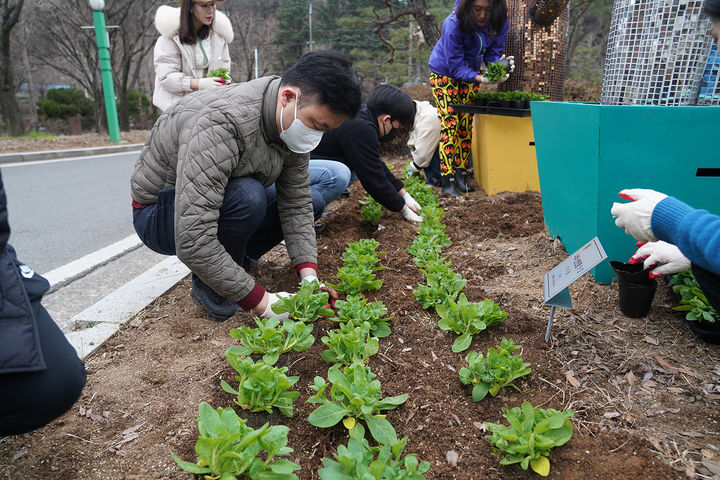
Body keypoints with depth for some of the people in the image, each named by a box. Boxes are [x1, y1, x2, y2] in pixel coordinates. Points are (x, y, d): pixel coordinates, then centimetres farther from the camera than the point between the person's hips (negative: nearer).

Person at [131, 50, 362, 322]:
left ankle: (235, 257, 7)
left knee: (312, 202, 0)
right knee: (248, 196, -37)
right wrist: (261, 302, -35)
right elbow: (192, 244, -41)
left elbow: (296, 204, -8)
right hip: (159, 213, -7)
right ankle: (207, 285, -11)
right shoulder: (220, 126, -38)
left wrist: (309, 277, -20)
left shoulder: (292, 121, -13)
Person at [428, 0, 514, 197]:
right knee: (448, 124, -12)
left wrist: (499, 64, -32)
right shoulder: (454, 24, -33)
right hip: (444, 71, -5)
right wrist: (480, 78, -45)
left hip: (471, 70, 5)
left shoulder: (499, 22, -18)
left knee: (466, 123, 2)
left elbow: (492, 53, -9)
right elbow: (455, 66, -30)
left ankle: (461, 173, 12)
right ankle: (447, 180, -8)